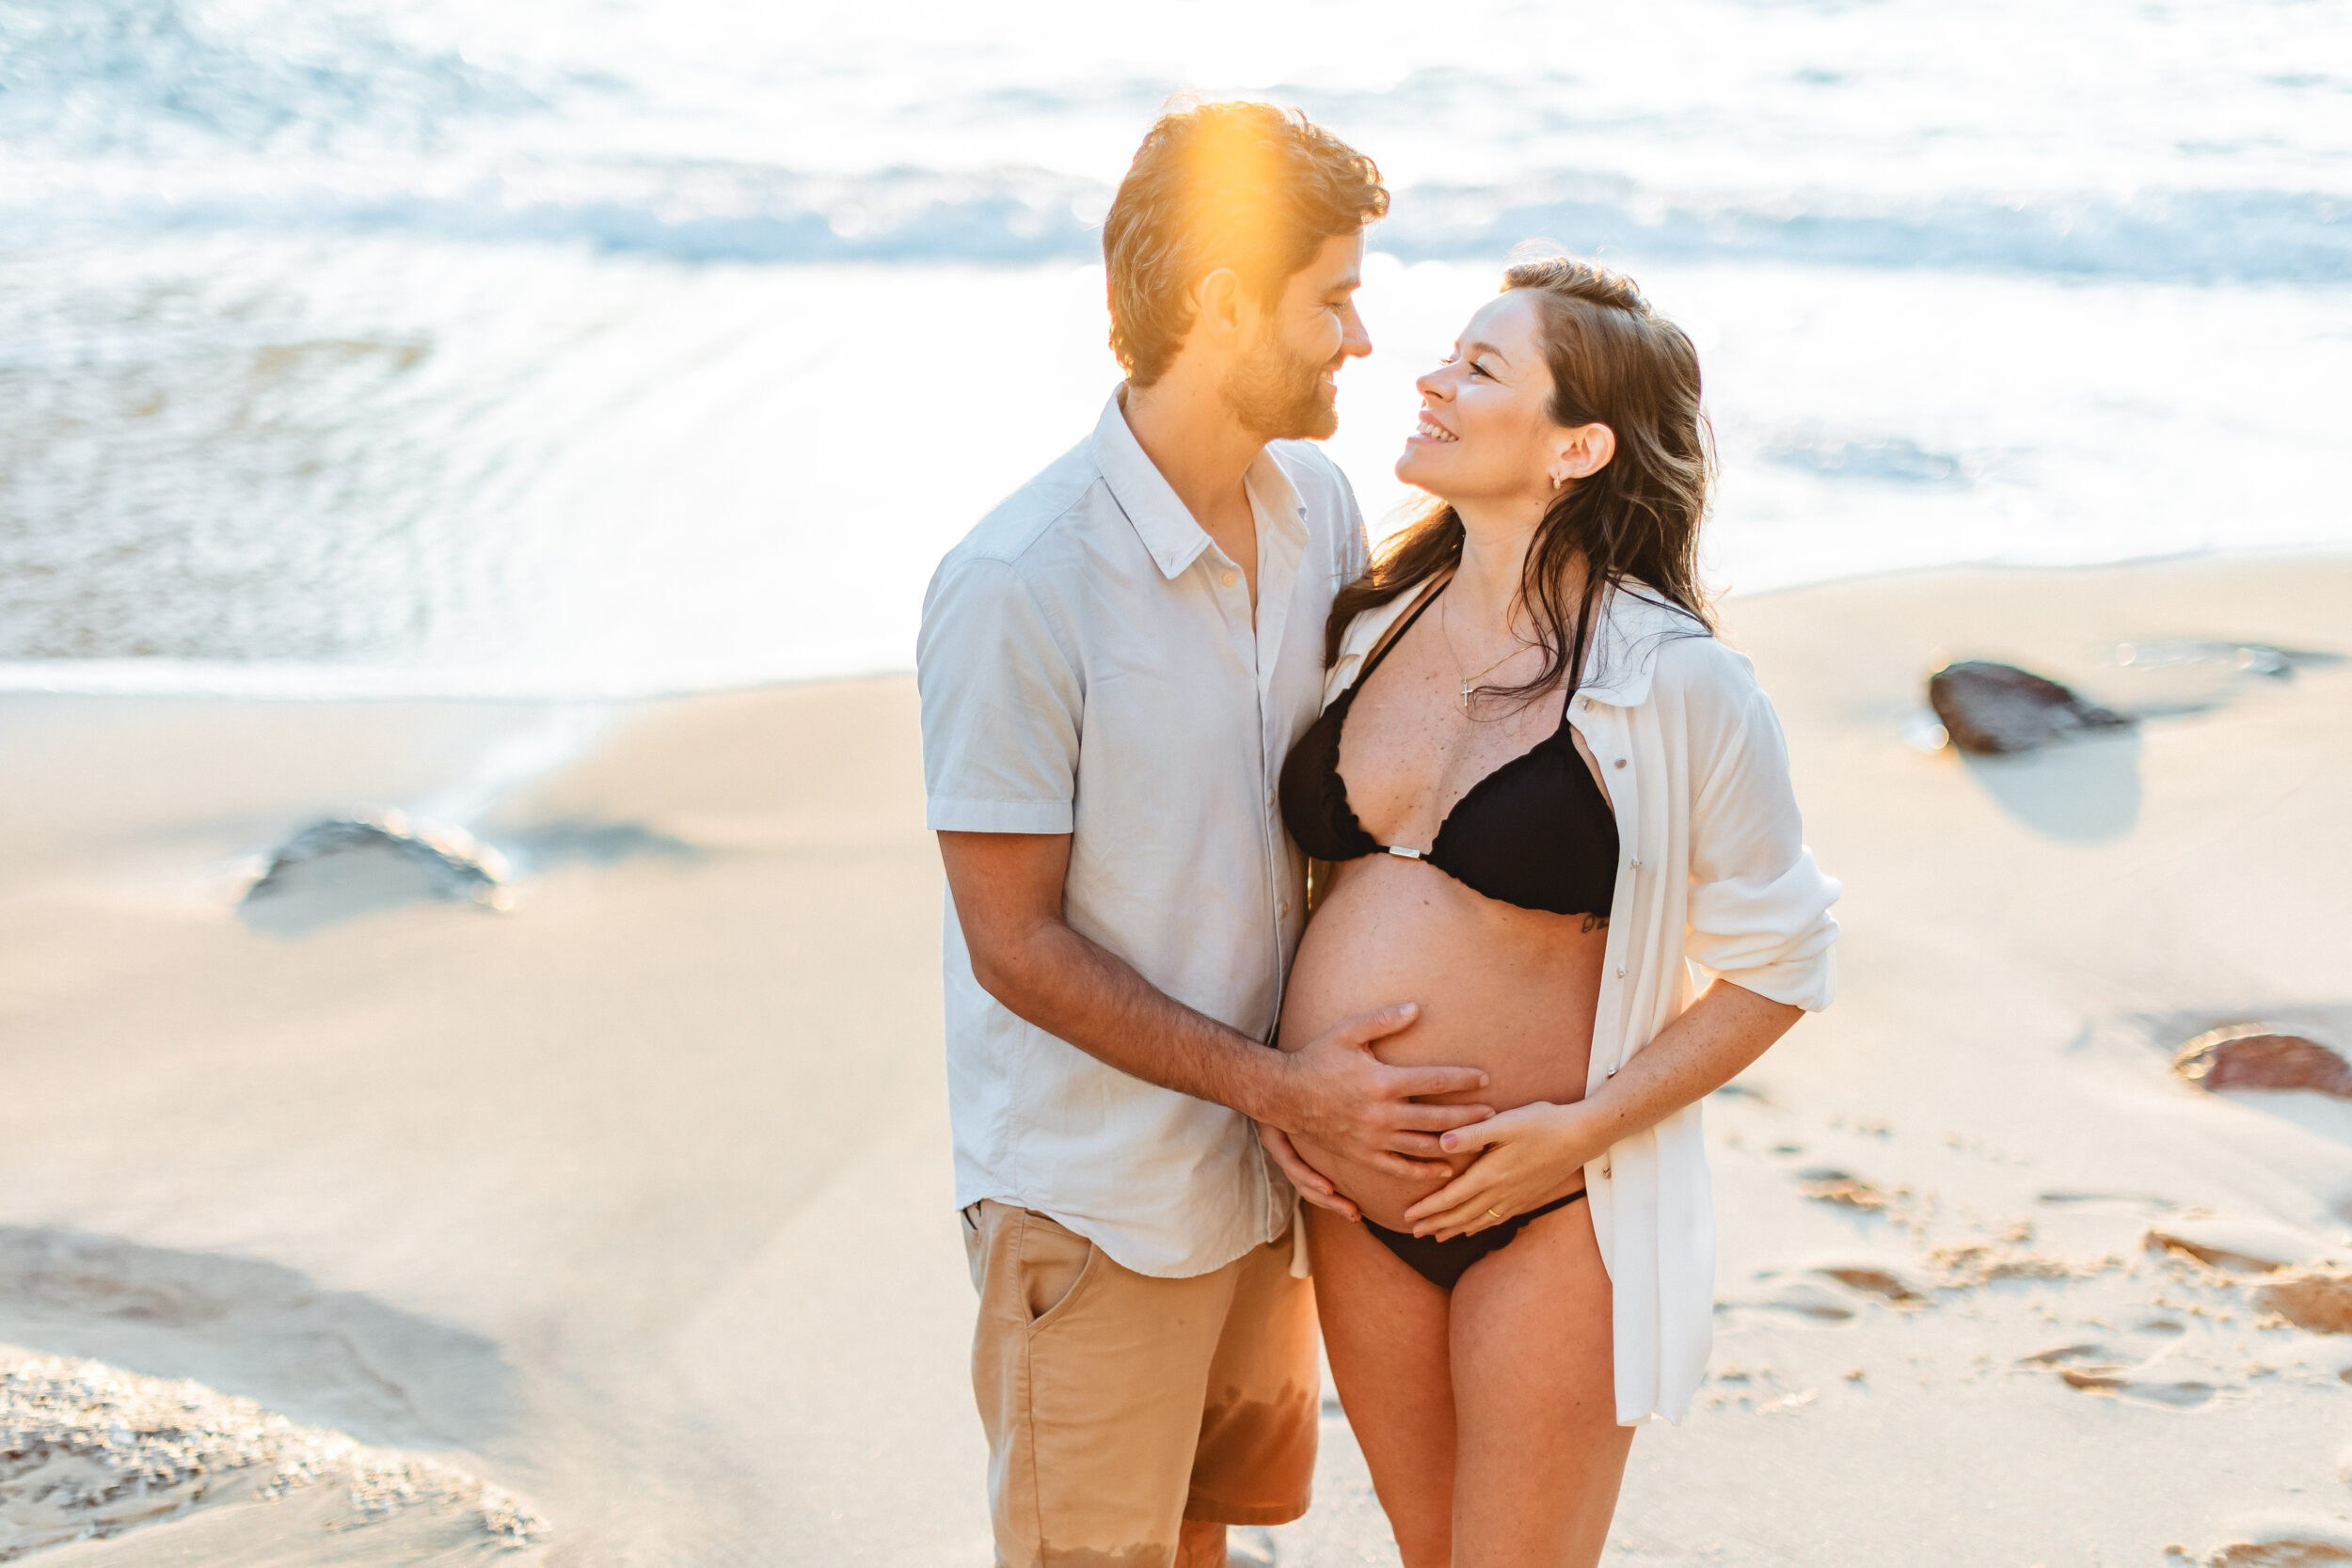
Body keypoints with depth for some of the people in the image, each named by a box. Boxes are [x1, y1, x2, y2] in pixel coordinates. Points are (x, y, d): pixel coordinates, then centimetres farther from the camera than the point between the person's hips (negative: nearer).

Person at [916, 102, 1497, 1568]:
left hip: (1266, 1159, 7)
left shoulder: (1319, 505, -2)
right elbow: (1017, 946, -18)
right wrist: (1285, 1087, -19)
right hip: (1096, 1192, -6)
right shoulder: (1018, 586, -24)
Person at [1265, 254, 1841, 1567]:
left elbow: (1780, 963, -9)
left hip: (1549, 1211, -5)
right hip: (1358, 1204, 6)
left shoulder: (1675, 683, -15)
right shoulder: (1375, 627, 2)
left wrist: (1584, 1127, -16)